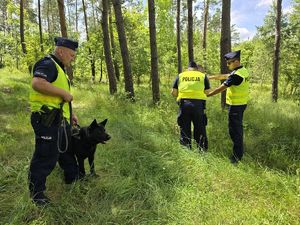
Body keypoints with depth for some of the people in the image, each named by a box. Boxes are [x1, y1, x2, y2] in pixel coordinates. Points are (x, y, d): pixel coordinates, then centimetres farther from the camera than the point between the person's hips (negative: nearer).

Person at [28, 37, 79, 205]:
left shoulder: (59, 68, 20)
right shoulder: (47, 64, -13)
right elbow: (37, 84, -33)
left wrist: (71, 114, 20)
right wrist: (64, 93, -24)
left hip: (60, 121, 11)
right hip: (47, 120, -11)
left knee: (67, 150, 22)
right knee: (45, 157, -2)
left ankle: (73, 178, 40)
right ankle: (36, 193, 13)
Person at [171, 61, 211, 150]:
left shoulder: (180, 76, 14)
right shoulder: (203, 76, 13)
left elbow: (173, 92, 7)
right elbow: (207, 92, 6)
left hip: (184, 104, 1)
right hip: (198, 103, 0)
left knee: (184, 129, 9)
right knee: (200, 128, 9)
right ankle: (202, 149, 13)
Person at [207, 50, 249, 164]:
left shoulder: (236, 75, -22)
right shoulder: (243, 70, 9)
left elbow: (221, 88, -20)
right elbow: (224, 76, 17)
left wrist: (208, 95, -13)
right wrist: (212, 77, 19)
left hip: (236, 105, -10)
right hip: (241, 104, 10)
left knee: (234, 130, -4)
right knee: (238, 128, 20)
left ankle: (237, 156, 2)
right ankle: (239, 151, 33)